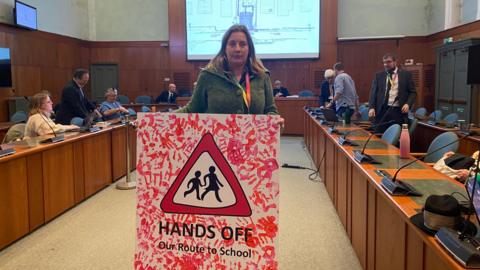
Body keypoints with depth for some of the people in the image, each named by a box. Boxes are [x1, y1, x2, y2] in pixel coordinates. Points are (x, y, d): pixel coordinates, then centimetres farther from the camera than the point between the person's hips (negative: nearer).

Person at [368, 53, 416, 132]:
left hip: (399, 111, -1)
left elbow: (413, 92, 7)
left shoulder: (406, 74, 7)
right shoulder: (378, 75, 10)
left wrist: (408, 104, -10)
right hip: (382, 111, 1)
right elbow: (373, 92, 6)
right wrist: (372, 107, -8)